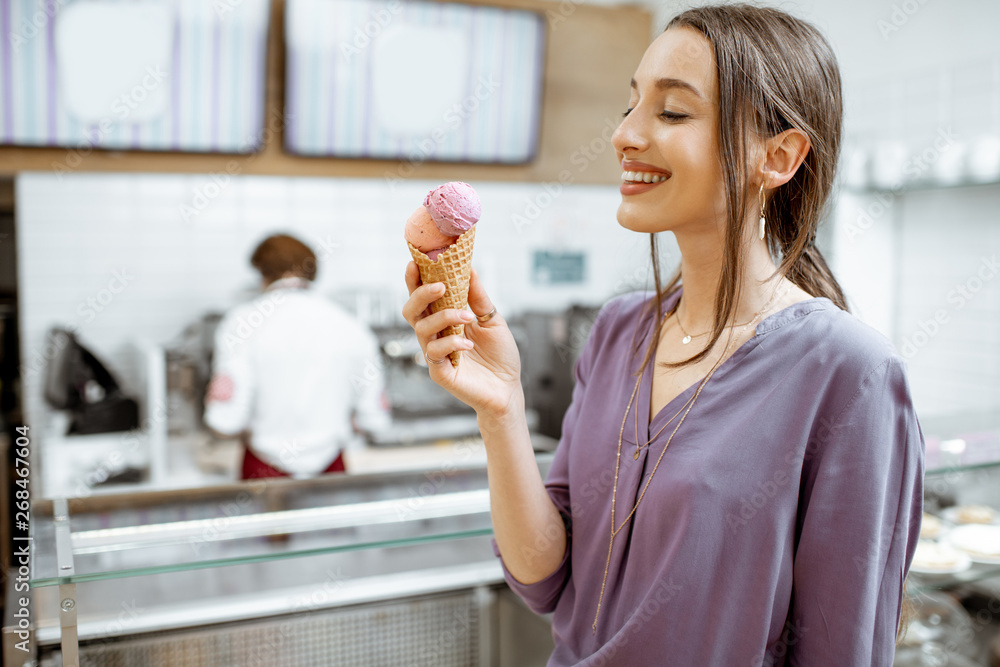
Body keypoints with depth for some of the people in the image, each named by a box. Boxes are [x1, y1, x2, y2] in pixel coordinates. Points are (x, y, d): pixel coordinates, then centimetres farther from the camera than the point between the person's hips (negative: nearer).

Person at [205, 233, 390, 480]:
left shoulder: (242, 322, -13)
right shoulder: (354, 329, -6)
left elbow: (225, 421, -17)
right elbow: (372, 421, 0)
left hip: (267, 470, -2)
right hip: (331, 468, 2)